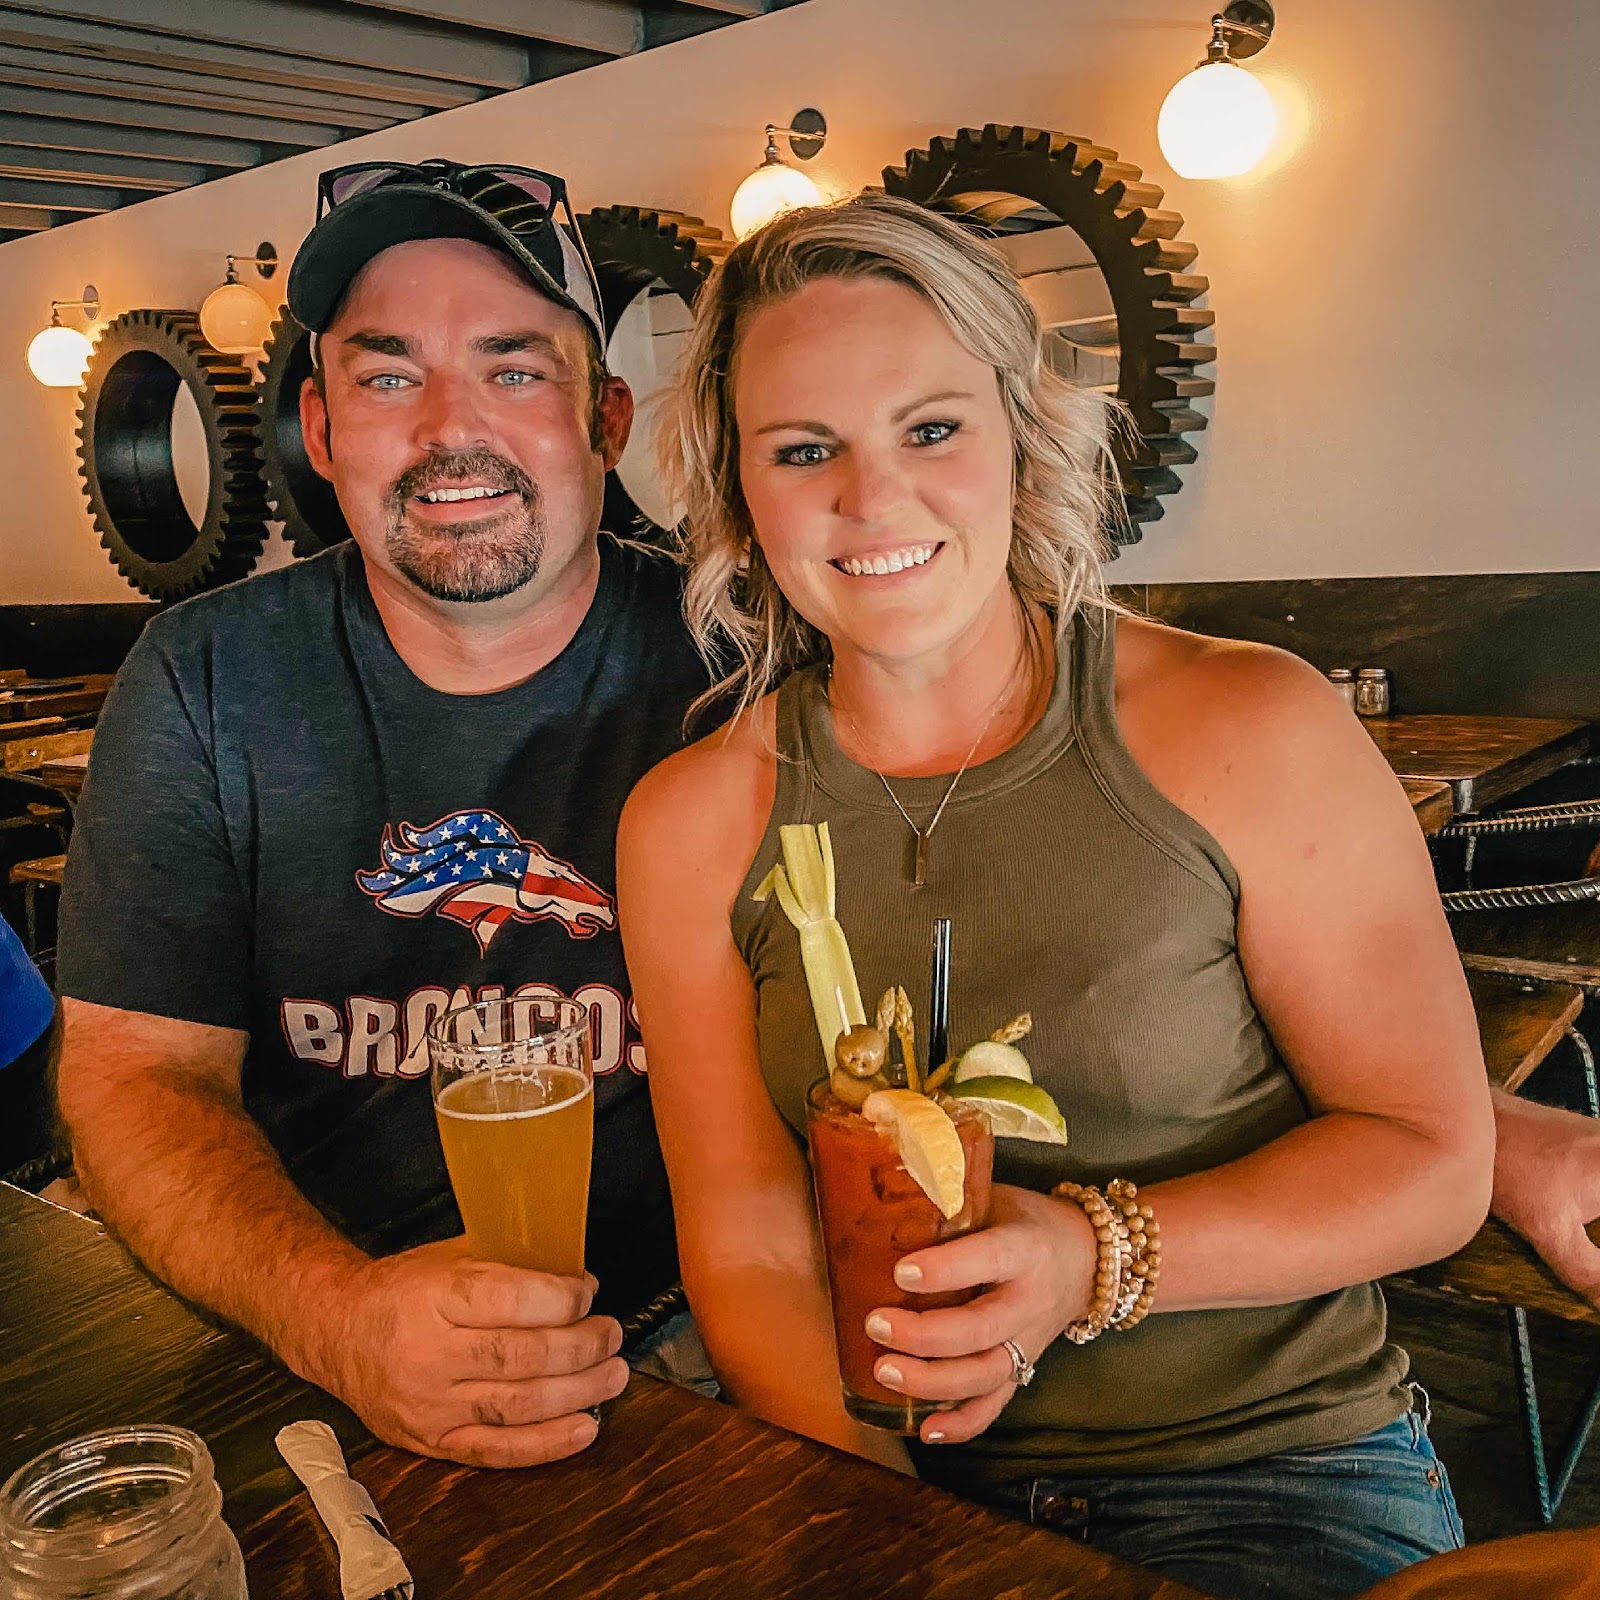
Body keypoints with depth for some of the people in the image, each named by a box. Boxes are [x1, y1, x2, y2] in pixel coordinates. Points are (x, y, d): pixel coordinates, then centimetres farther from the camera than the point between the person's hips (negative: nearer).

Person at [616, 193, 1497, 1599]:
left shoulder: (1251, 732, -10)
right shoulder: (692, 822, -3)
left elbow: (1435, 1159, -5)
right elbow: (748, 1253, -2)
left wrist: (1092, 1258, -19)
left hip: (1277, 1481, -1)